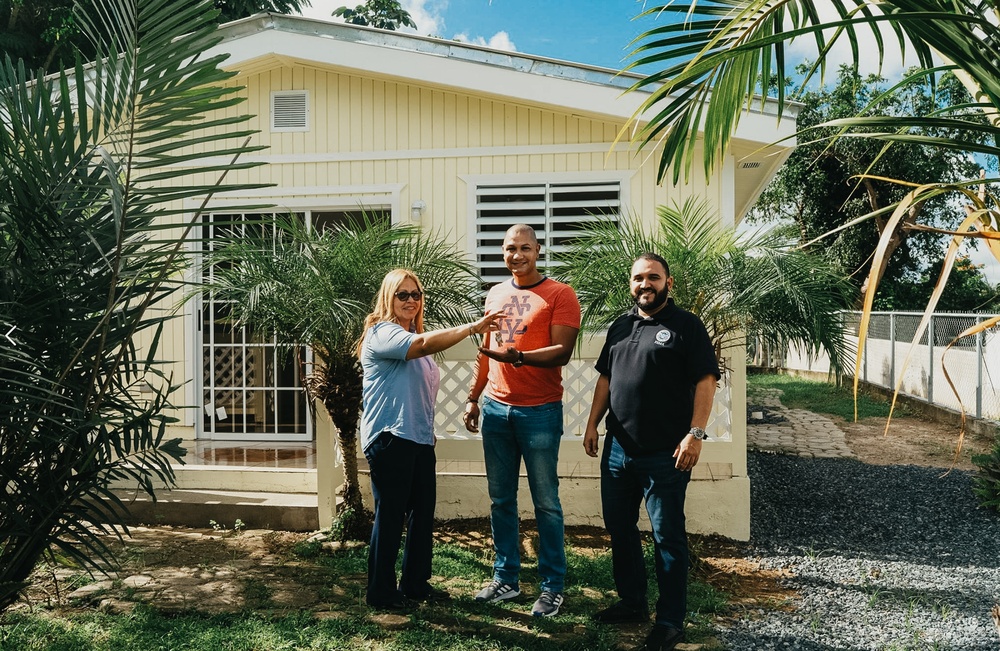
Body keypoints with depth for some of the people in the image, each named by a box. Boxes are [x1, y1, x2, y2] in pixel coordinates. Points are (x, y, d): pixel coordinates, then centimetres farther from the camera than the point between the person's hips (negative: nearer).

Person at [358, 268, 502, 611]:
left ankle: (415, 583, 25)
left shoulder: (415, 337, 20)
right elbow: (423, 344, -30)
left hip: (420, 438, 9)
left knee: (423, 513, 12)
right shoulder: (381, 333, -10)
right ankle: (380, 591, 12)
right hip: (390, 438, -9)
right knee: (390, 515, -2)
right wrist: (473, 327, -32)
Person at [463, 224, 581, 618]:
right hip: (495, 408, 6)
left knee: (545, 503, 2)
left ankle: (553, 586, 15)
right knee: (501, 499, 12)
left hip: (539, 411, -5)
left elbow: (562, 351, -15)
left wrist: (517, 357, -29)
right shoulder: (495, 295, 13)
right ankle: (506, 577, 25)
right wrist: (474, 398, 17)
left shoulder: (559, 294, -6)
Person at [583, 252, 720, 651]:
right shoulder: (620, 327, 14)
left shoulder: (686, 326, -5)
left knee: (667, 535, 2)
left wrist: (695, 433, -17)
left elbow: (706, 381, -10)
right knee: (619, 527, 15)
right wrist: (592, 424, 12)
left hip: (665, 453, -6)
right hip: (618, 449, 7)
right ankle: (632, 602, 32)